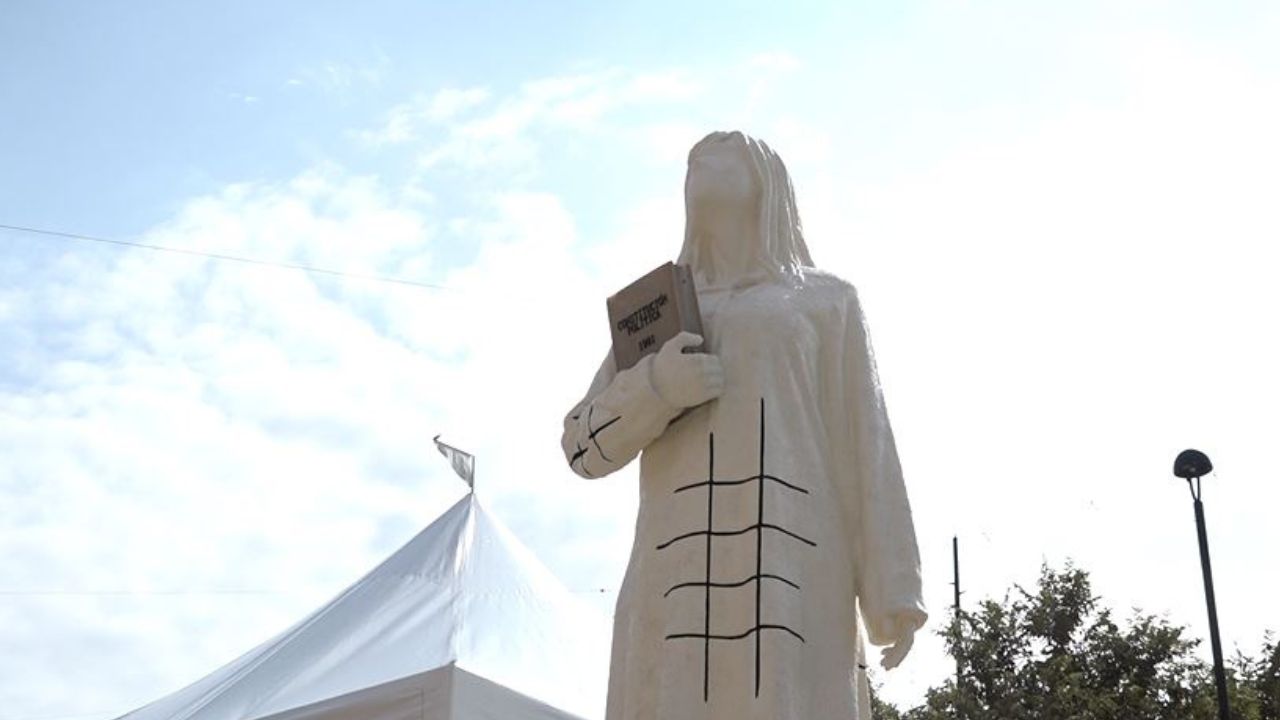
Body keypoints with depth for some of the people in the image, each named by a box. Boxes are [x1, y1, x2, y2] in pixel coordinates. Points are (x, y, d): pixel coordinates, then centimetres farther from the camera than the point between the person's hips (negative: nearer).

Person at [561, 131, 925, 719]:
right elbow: (584, 444, 17)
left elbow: (865, 446, 8)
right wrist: (655, 386, -5)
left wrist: (891, 592, -4)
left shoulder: (827, 302, 20)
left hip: (790, 567, -2)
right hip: (684, 572, 2)